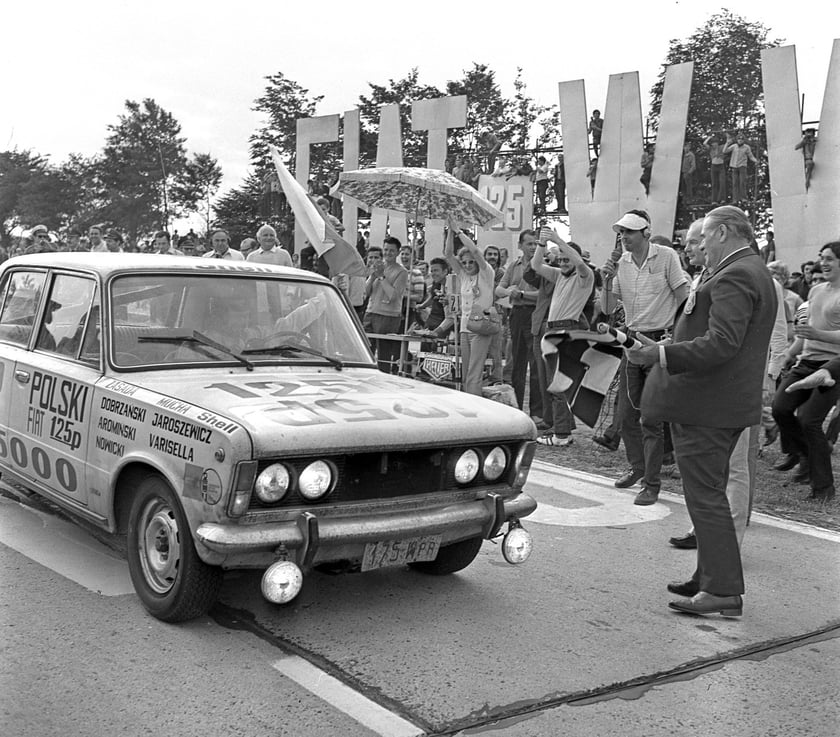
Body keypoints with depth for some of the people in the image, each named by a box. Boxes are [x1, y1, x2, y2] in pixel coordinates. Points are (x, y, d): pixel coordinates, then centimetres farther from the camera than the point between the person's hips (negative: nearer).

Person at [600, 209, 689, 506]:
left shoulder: (666, 256, -8)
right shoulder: (621, 263, 5)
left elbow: (685, 298, -7)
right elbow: (607, 309, 6)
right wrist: (607, 281, -11)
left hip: (661, 340, -5)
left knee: (651, 418, -6)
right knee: (626, 413, 12)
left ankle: (652, 484, 2)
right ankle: (637, 466, 33)